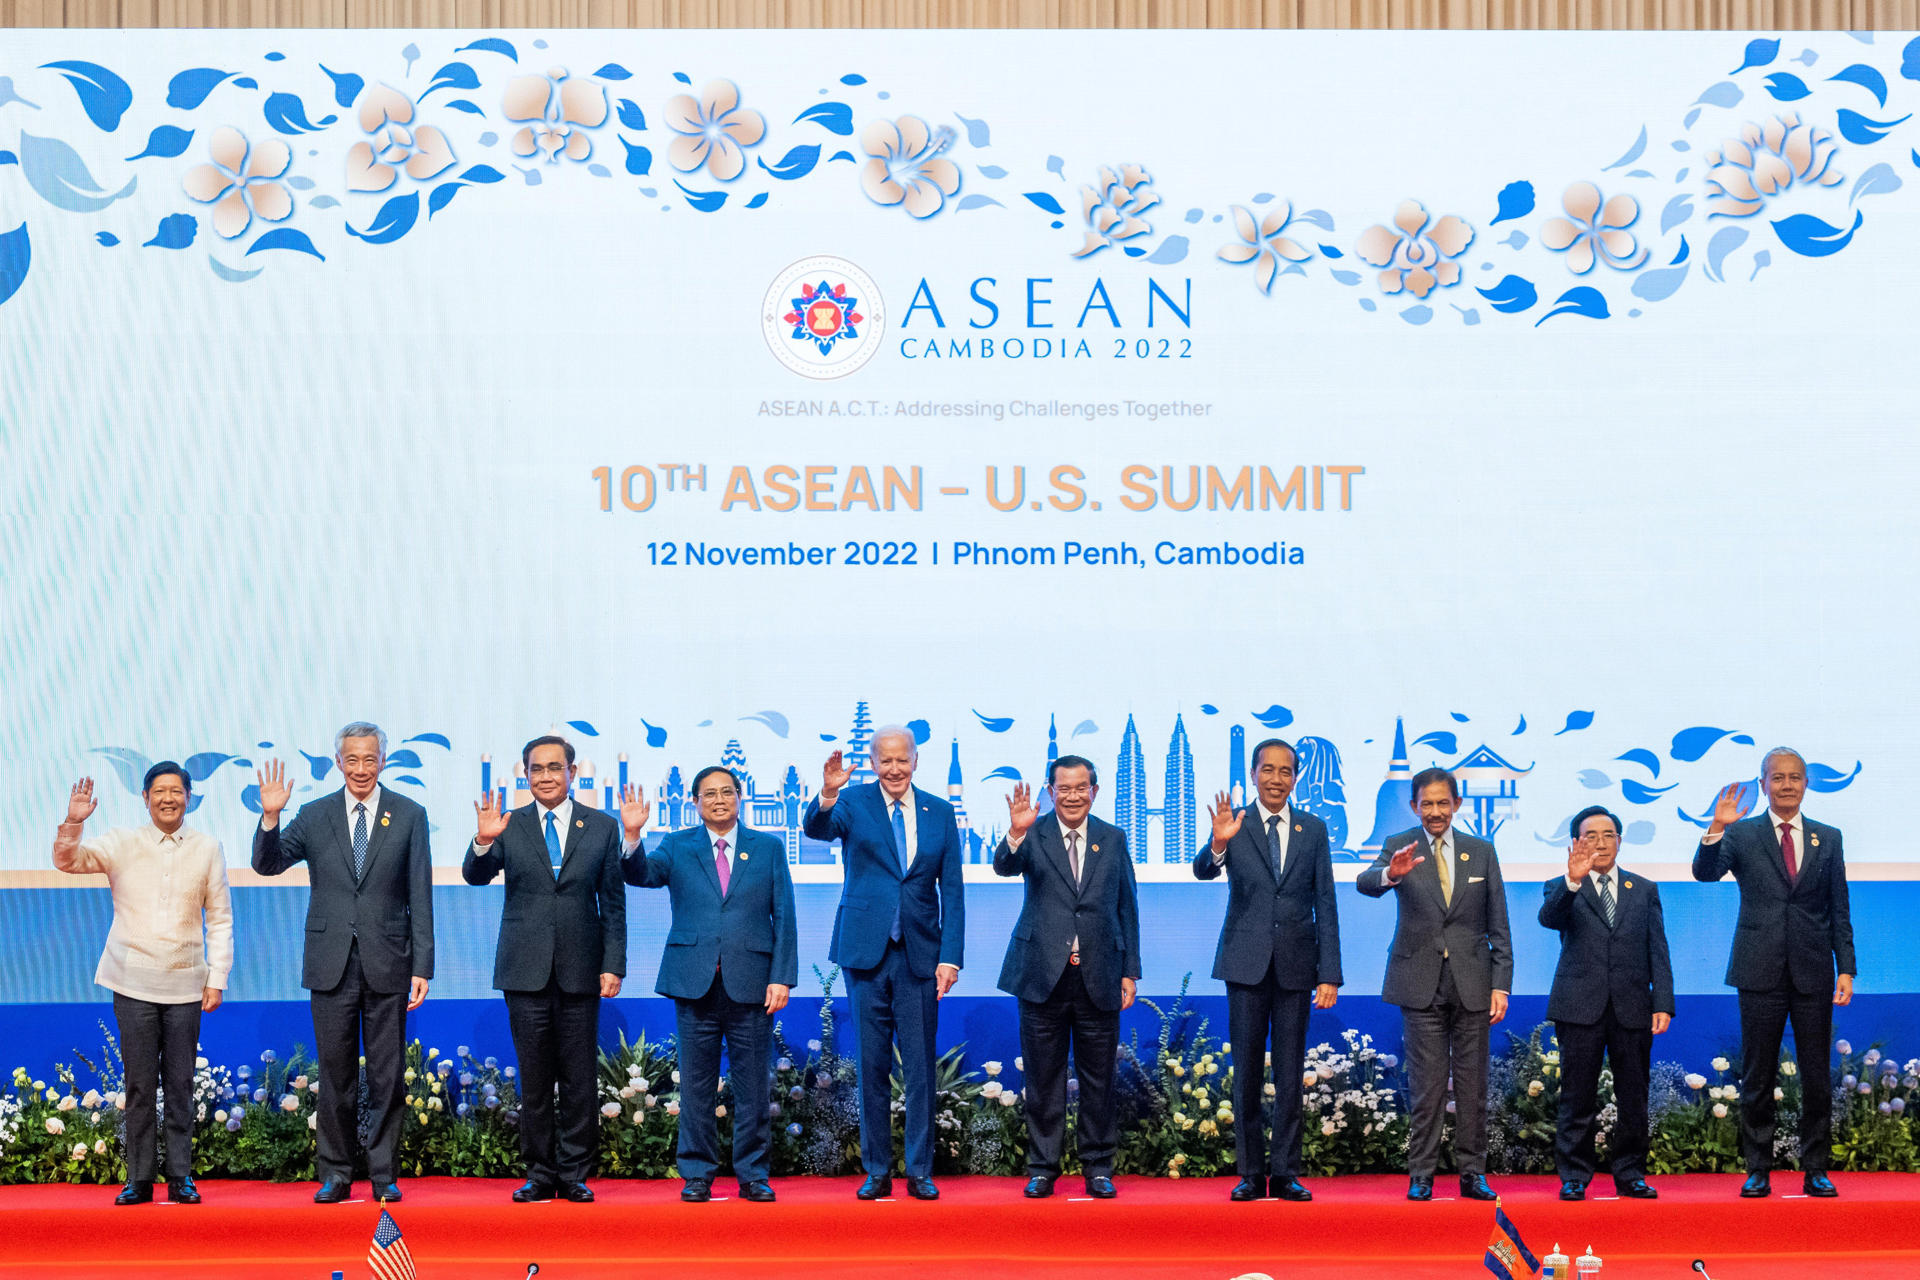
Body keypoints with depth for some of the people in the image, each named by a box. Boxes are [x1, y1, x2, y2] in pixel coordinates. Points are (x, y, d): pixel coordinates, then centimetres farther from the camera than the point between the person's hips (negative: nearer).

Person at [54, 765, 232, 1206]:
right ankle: (139, 1178, 9)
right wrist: (73, 822, -24)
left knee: (181, 1083, 3)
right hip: (133, 983, 0)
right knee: (139, 1083, 1)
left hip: (185, 985, 1)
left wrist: (217, 979, 2)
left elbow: (220, 919, 7)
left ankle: (180, 1177, 11)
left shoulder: (207, 848, 4)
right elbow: (67, 862, -7)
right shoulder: (122, 843, 2)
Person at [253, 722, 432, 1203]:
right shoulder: (314, 816, 6)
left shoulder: (409, 816, 2)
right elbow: (267, 864, 0)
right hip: (332, 964, 1)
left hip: (387, 964, -1)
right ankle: (335, 1173, 17)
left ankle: (384, 1174, 14)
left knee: (387, 1075, 4)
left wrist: (422, 967, -4)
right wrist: (270, 816, -17)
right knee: (335, 1075, 7)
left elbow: (420, 898, 1)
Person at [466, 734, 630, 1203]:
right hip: (526, 970, 0)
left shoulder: (602, 827, 6)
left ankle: (574, 1174, 10)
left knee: (580, 1077, 2)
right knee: (534, 1077, 4)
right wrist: (483, 843, -27)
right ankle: (540, 1173, 13)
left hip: (580, 969, 0)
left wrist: (613, 965, -1)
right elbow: (475, 876, -6)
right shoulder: (509, 826, 6)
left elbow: (613, 903, 6)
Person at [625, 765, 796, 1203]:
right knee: (696, 1085, 4)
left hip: (751, 984, 0)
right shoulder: (677, 847, 10)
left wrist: (781, 978, -3)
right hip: (694, 982, 0)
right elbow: (642, 874, -8)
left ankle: (753, 1175, 12)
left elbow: (784, 917, 6)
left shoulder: (769, 848, 10)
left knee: (753, 1085, 3)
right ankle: (697, 1174, 13)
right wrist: (632, 837, -28)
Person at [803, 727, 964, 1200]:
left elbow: (952, 891, 6)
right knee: (872, 1066, 6)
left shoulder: (939, 812, 6)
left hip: (920, 954, 1)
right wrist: (827, 795, -44)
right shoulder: (853, 802, 0)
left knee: (920, 1067, 3)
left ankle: (920, 1171, 11)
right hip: (866, 951, -1)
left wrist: (950, 957, -2)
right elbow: (816, 829, -21)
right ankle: (877, 1171, 14)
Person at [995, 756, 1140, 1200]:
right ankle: (1042, 1168, 14)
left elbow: (1127, 908, 10)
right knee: (1044, 1079, 5)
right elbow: (1005, 866, -19)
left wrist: (1130, 971, 5)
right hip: (1043, 976, -2)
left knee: (1098, 1079, 7)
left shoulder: (1113, 839, 8)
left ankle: (1098, 1167, 18)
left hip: (1099, 977, 2)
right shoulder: (1033, 836, 1)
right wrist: (1016, 833, -40)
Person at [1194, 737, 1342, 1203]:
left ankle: (1286, 1174, 10)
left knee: (1291, 1073, 4)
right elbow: (1203, 871, -16)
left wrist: (1330, 974, 0)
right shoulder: (1233, 825, 1)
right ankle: (1250, 1174, 9)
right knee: (1247, 1072, 3)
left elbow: (1326, 906, 6)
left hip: (1296, 964, 1)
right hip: (1247, 963, -1)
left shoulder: (1313, 830, 7)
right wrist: (1218, 844, -39)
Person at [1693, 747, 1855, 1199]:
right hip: (1760, 972, -2)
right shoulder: (1741, 835, 4)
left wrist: (1846, 968, 2)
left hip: (1813, 974, 2)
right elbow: (1705, 872, -12)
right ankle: (1758, 1170, 11)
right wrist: (1716, 828, -28)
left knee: (1817, 1077, 5)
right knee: (1756, 1077, 3)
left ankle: (1816, 1170, 14)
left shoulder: (1828, 838, 10)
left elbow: (1839, 910, 9)